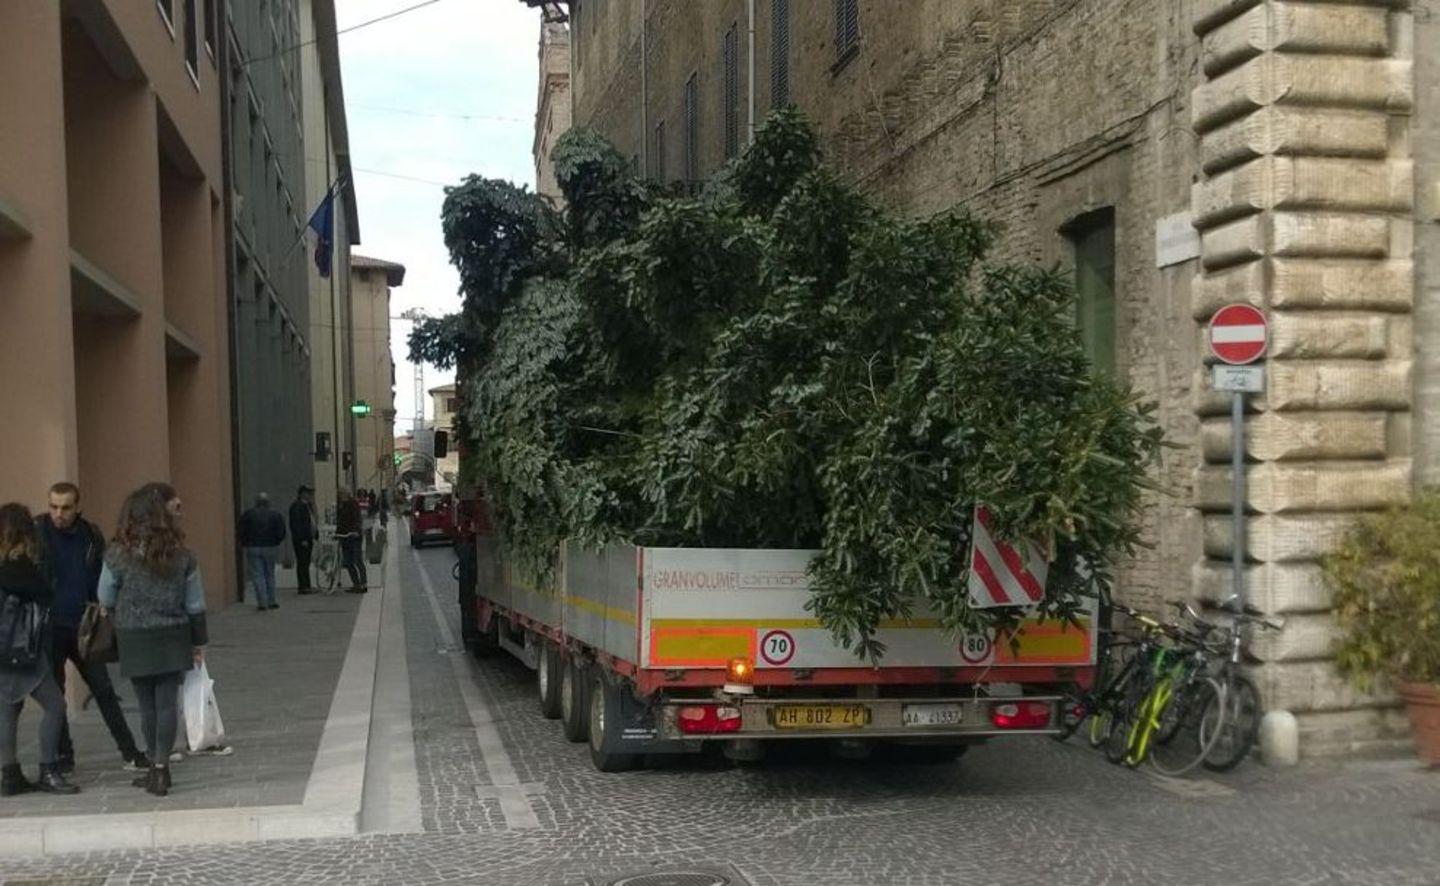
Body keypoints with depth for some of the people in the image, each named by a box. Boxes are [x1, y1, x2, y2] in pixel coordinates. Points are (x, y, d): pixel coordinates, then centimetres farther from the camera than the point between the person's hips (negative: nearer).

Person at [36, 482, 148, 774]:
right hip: (49, 627, -2)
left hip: (83, 625, 2)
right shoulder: (37, 533, -7)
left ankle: (129, 752, 10)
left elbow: (102, 581, 10)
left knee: (104, 689, 5)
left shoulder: (91, 536, 2)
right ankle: (63, 756, 19)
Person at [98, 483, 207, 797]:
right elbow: (195, 605, 1)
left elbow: (106, 600, 0)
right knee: (168, 702, 4)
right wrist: (199, 642, 12)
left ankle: (158, 767, 16)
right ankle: (160, 767, -1)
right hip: (173, 638, 1)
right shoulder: (181, 555, -5)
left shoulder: (118, 555, -9)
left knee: (148, 704, 10)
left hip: (135, 641, 0)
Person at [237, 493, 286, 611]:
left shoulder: (248, 515, -1)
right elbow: (281, 534, -3)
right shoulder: (275, 516, 0)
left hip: (253, 548, -1)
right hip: (270, 548, 1)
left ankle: (262, 602, -8)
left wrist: (244, 544, 9)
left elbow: (242, 532, -4)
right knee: (270, 575, 13)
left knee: (257, 576, 0)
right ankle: (271, 601, 14)